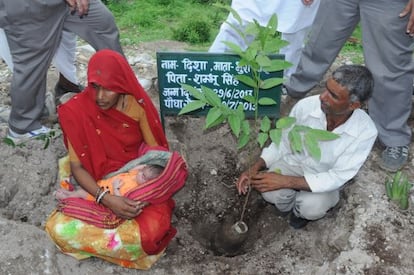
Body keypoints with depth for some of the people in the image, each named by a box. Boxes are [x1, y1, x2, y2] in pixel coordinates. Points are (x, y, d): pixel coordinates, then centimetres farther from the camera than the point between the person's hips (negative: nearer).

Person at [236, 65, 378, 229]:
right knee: (270, 191, -28)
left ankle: (301, 211, 8)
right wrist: (255, 168, -23)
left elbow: (337, 177, -25)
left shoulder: (365, 132, -29)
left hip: (327, 179, -1)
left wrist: (285, 181, -34)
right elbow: (283, 144, -8)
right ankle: (288, 203, 9)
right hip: (294, 163, 1)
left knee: (312, 208, -31)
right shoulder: (306, 106, -25)